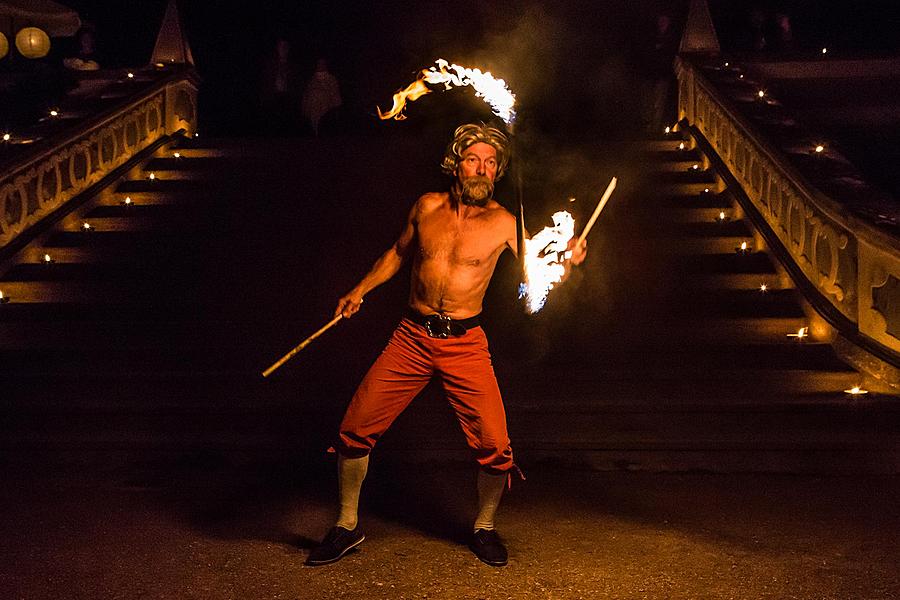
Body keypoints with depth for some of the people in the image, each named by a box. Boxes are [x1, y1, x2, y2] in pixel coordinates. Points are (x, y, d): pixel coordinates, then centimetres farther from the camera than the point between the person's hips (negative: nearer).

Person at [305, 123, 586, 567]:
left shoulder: (502, 223, -3)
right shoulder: (427, 206, 5)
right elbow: (399, 252, 22)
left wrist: (566, 260, -22)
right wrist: (360, 290, 20)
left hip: (465, 343, -2)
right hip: (412, 337, 2)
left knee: (495, 446, -10)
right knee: (355, 429, -1)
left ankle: (484, 528, 20)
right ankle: (347, 527, 20)